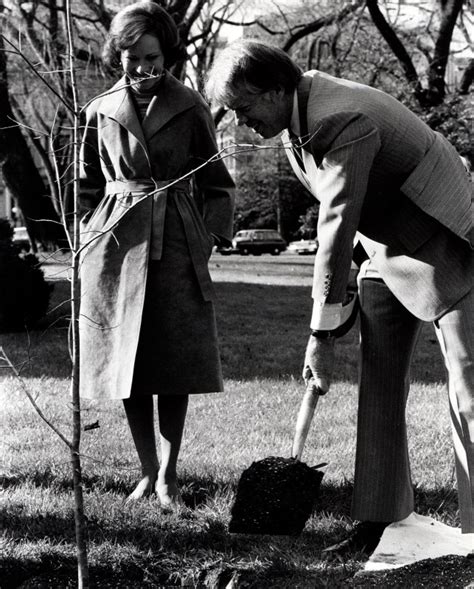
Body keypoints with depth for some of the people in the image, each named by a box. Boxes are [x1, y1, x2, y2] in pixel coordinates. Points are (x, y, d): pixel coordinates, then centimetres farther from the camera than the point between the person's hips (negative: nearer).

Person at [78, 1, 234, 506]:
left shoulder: (190, 108, 1)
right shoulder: (101, 112, 6)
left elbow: (216, 183, 8)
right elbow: (87, 186, 15)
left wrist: (209, 237, 0)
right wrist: (91, 238, 6)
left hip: (176, 245, -1)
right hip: (117, 245, 2)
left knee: (176, 368, -1)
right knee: (127, 367, 4)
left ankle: (168, 474, 8)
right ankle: (147, 471, 16)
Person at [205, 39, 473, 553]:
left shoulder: (346, 120, -29)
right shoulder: (293, 128, 1)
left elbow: (338, 224, -30)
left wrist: (322, 334, -27)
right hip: (383, 251, 9)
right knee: (378, 385, 4)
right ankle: (378, 521, 8)